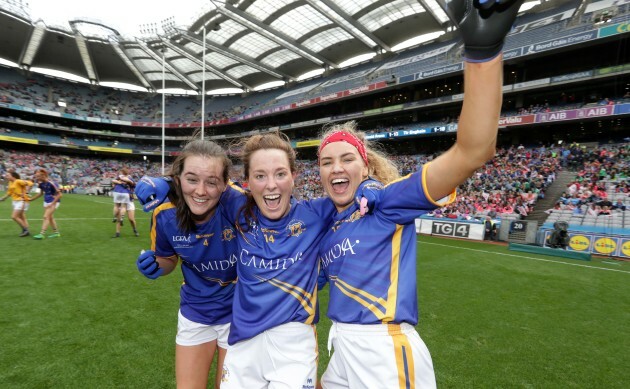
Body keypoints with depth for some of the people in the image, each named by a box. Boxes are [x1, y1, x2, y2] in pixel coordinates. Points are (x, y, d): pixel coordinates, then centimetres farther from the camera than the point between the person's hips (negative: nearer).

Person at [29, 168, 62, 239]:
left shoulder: (51, 183, -22)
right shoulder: (41, 183, 1)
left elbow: (59, 194, -21)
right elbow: (41, 193, 19)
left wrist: (52, 204, -22)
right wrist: (31, 199, 17)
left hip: (53, 202, -9)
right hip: (46, 201, 9)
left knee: (46, 217, -13)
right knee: (50, 217, 12)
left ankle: (42, 234, -12)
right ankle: (56, 232, 21)